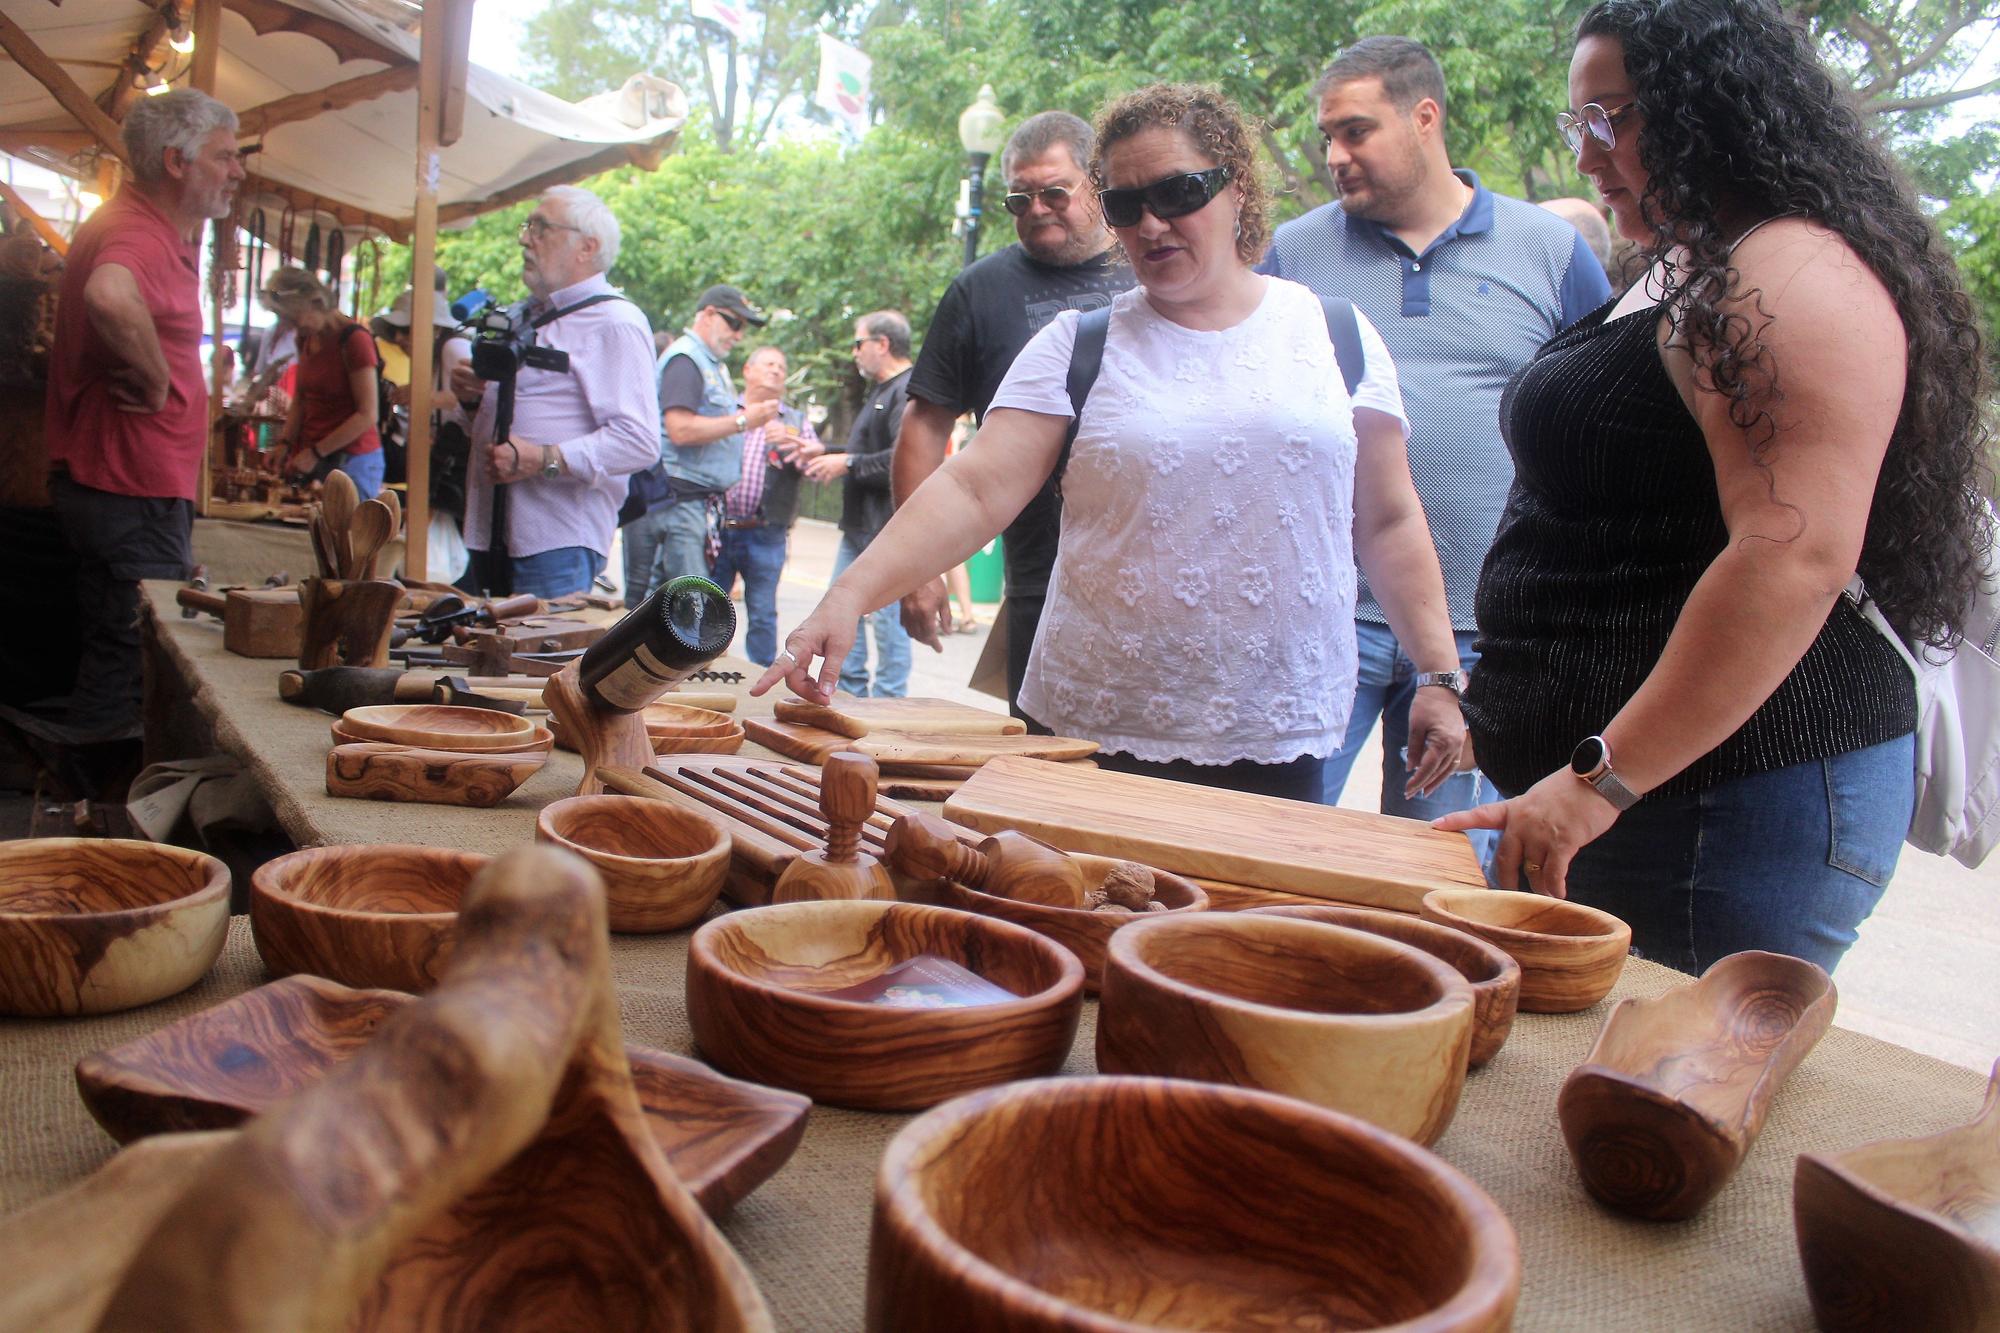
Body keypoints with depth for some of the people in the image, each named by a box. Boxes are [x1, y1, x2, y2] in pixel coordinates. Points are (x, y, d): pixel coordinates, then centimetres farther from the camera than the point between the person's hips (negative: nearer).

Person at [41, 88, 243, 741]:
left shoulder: (150, 225, 14)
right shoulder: (139, 233, -19)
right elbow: (109, 299, -42)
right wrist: (155, 381, -27)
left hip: (112, 483, 11)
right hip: (133, 485, -11)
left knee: (117, 647, 18)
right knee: (137, 654, -4)